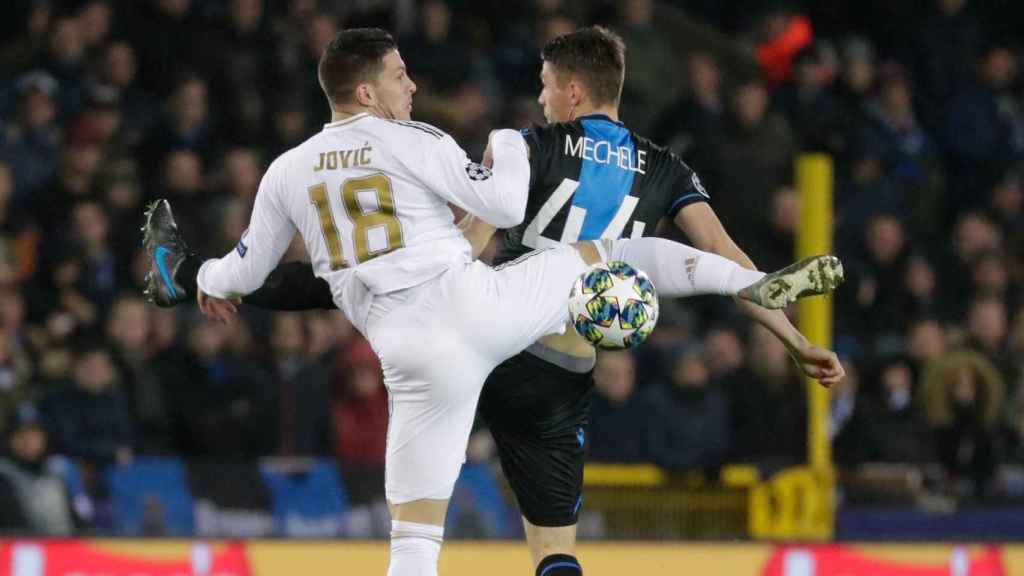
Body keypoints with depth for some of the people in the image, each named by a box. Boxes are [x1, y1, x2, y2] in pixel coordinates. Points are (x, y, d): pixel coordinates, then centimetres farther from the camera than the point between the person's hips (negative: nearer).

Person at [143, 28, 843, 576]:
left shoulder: (286, 173, 10)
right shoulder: (412, 142, -2)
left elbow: (246, 272, 21)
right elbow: (507, 206, -5)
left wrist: (209, 279, 44)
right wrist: (509, 142, 16)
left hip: (414, 353, 2)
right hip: (483, 304, -2)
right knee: (610, 251, 19)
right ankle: (764, 287, 15)